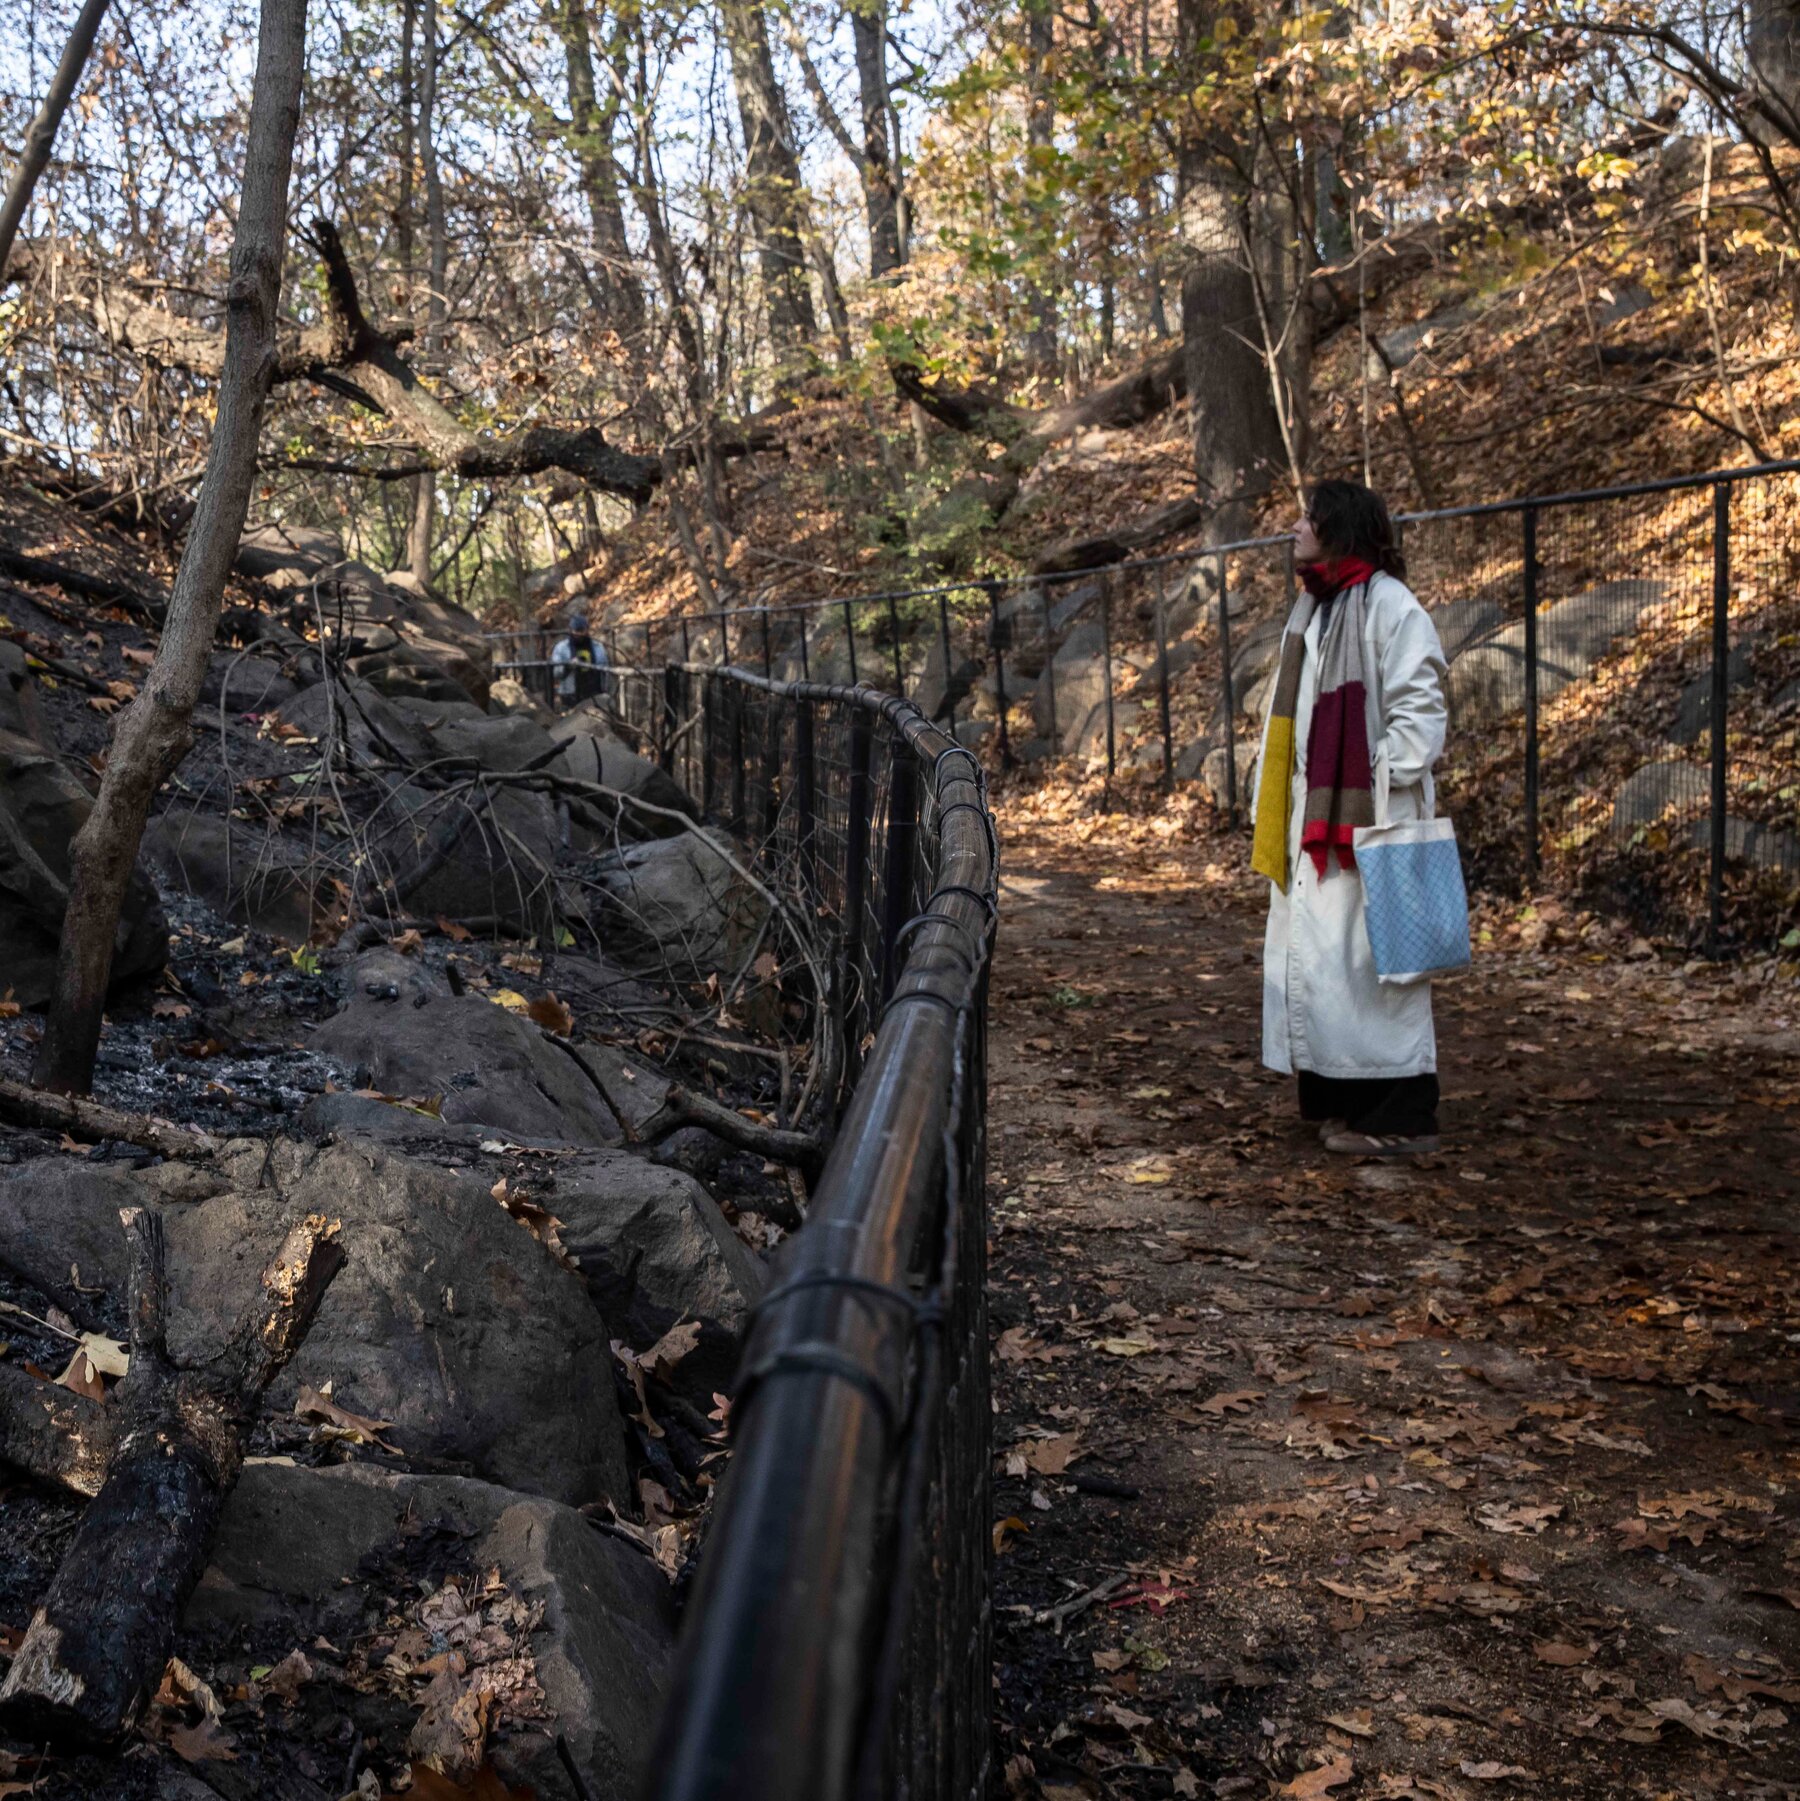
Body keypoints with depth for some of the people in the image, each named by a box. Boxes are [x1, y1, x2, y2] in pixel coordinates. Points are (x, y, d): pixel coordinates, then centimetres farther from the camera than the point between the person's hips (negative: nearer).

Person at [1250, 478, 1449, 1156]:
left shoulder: (1386, 603, -9)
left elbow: (1419, 705, -15)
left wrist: (1390, 784, -21)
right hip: (1312, 819, 9)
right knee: (1316, 956, 10)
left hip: (1370, 819, -9)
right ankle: (1341, 1100, 20)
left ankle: (1400, 1115, 1)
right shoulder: (1310, 610, 18)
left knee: (1367, 959, -7)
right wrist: (1275, 814, 16)